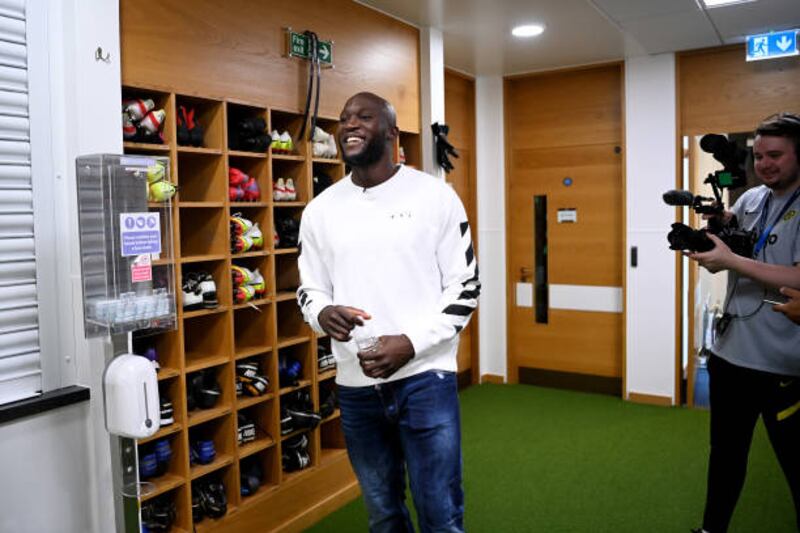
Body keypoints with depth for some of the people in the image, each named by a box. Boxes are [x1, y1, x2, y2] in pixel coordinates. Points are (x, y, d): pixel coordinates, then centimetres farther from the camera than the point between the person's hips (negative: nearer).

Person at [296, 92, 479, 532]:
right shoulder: (320, 210, 6)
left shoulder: (434, 195, -4)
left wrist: (410, 343, -15)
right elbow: (309, 289, 13)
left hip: (425, 379, -3)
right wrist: (323, 313, -11)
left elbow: (465, 286, -3)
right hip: (355, 386, 4)